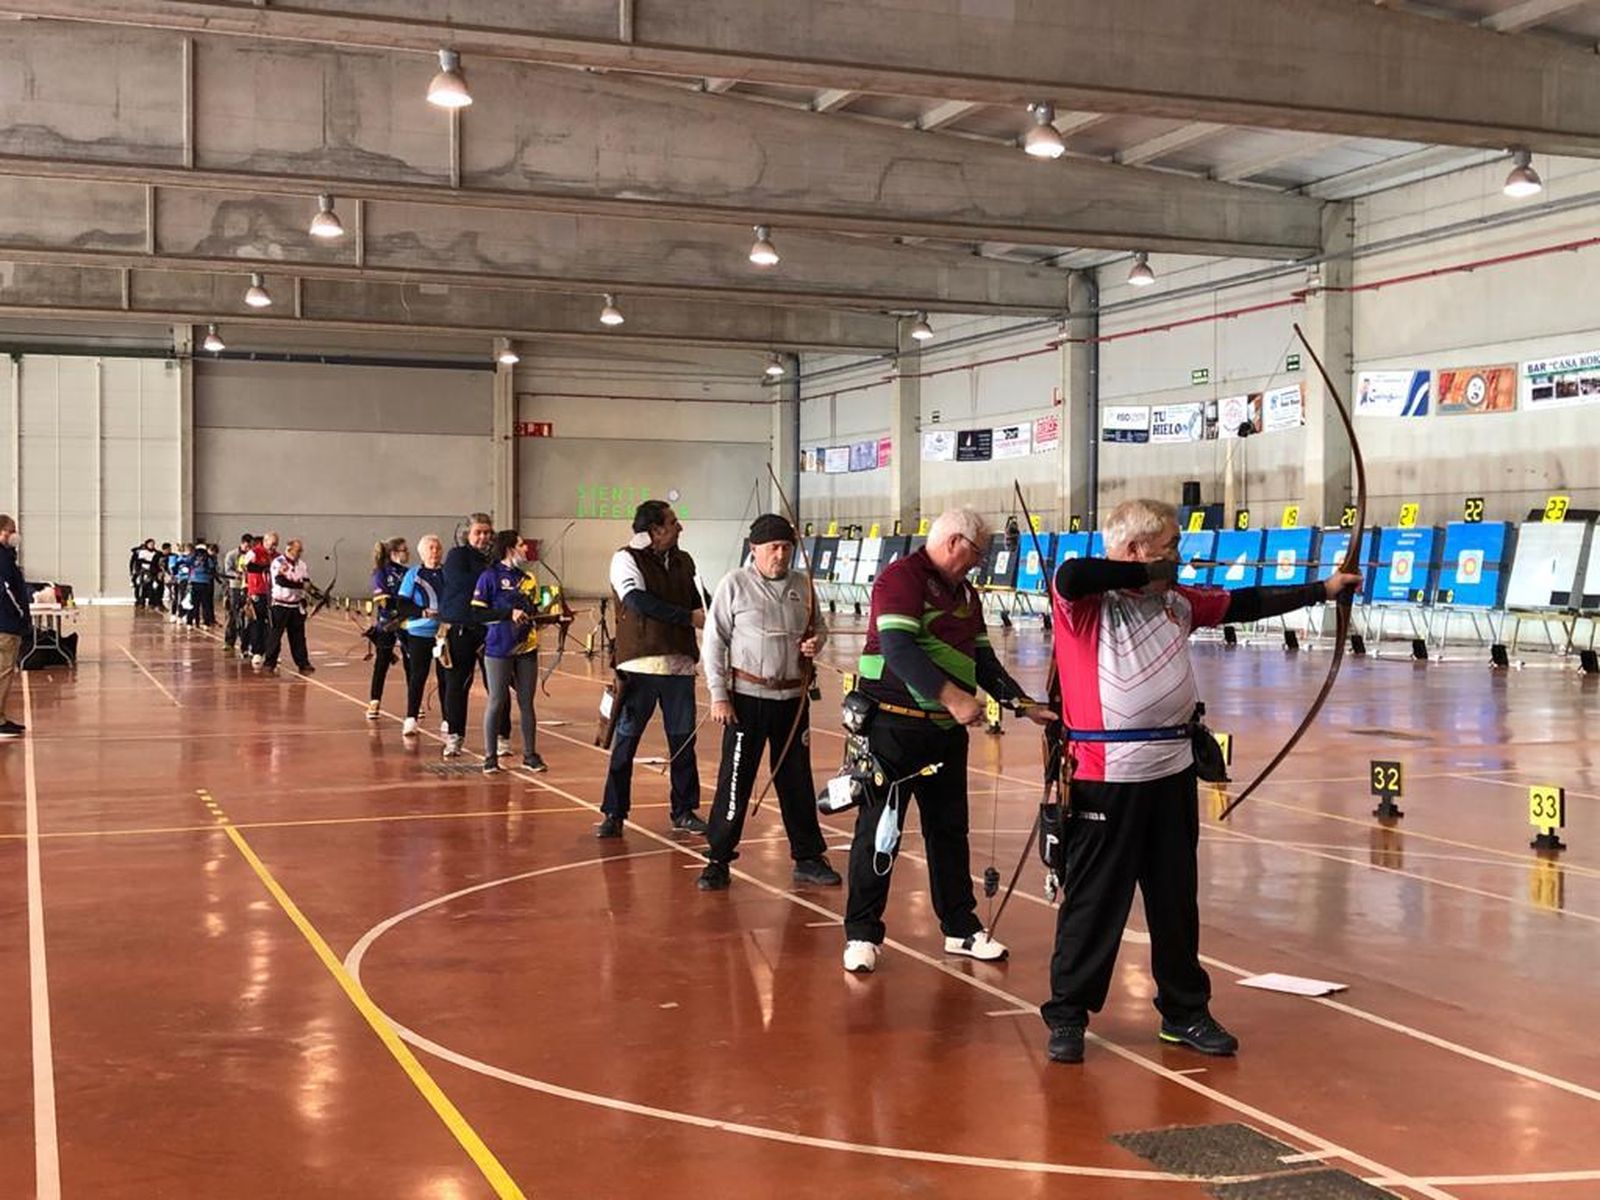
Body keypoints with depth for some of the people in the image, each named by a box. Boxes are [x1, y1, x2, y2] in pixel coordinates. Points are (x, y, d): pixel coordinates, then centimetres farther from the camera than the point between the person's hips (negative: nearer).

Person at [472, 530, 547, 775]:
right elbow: (477, 611, -10)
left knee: (527, 703, 8)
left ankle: (530, 754, 17)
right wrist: (509, 614, -15)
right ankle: (490, 756, 10)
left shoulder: (525, 578, 12)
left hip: (527, 649, 5)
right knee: (497, 702, 1)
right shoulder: (490, 577, -5)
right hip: (499, 650, -5)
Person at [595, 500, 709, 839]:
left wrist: (707, 617, 1)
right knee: (626, 739, 0)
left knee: (683, 740, 8)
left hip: (679, 664, 5)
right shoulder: (626, 559, -4)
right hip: (640, 665, -5)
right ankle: (613, 813, 9)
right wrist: (689, 617, -17)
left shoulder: (682, 562, 13)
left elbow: (697, 601, 23)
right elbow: (638, 600, -19)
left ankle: (684, 810, 20)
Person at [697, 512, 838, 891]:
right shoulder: (734, 584, -6)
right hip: (747, 698, -4)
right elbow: (714, 641, -5)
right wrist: (718, 695, -9)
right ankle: (718, 859, 9)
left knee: (797, 781, 12)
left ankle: (808, 858, 22)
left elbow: (818, 625, 20)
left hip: (793, 698, 4)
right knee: (735, 779, -1)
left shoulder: (802, 584, 6)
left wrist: (817, 640, -5)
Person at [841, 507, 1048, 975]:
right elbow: (898, 648, -25)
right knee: (880, 830, -2)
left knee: (949, 829, 14)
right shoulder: (901, 578, -12)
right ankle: (861, 934, 7)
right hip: (894, 726, -8)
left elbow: (983, 660, 19)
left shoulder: (965, 593, 15)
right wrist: (952, 696, -31)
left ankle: (960, 928, 24)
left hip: (946, 730, 8)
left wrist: (1026, 705, 8)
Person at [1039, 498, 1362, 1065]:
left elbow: (1244, 604, 21)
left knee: (1177, 900, 16)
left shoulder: (1176, 601, 12)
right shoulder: (1081, 599, -9)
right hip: (1106, 777, -7)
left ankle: (1184, 1012, 29)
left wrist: (1322, 589, 25)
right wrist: (1149, 573, -19)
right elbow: (1070, 577, -31)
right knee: (1093, 901, 1)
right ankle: (1066, 1016, 14)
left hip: (1172, 772, 7)